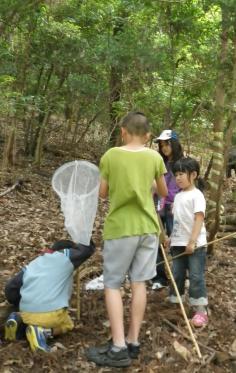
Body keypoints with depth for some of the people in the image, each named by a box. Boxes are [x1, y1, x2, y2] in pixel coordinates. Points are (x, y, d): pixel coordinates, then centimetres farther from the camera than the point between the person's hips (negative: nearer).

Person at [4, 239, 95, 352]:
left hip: (27, 313, 5)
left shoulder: (33, 264, 21)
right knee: (67, 325, 25)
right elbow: (88, 248, 16)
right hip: (52, 313, -5)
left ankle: (19, 320, 5)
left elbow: (10, 288, 16)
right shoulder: (65, 256, 8)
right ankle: (43, 331, -3)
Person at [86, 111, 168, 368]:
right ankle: (133, 342, 15)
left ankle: (118, 348, 1)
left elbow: (103, 193, 0)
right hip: (147, 226, 3)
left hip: (120, 227, -3)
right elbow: (163, 193, 11)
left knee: (112, 284, 4)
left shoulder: (110, 156, -8)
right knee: (139, 283, 9)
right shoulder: (155, 158, 0)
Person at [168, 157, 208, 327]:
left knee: (196, 276, -3)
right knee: (177, 275, 12)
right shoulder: (178, 196, 13)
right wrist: (172, 237, 15)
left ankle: (201, 310, 5)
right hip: (179, 244, 8)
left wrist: (192, 241, -24)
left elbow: (199, 219, -19)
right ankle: (174, 304, 23)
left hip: (195, 245, -8)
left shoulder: (196, 195, -11)